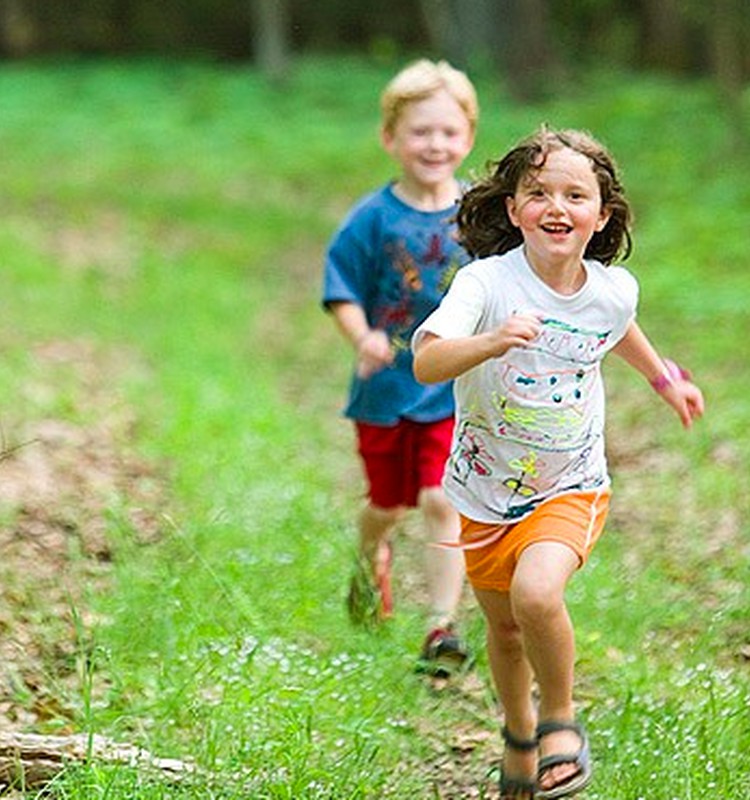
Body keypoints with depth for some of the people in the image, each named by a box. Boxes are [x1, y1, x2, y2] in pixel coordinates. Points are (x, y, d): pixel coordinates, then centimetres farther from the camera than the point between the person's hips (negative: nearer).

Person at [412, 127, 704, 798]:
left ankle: (561, 718, -1)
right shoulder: (487, 282, -21)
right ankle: (519, 733, 47)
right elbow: (426, 363, -35)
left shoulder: (614, 289, -10)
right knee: (504, 627, 17)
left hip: (571, 489, 0)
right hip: (487, 492, 0)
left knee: (537, 593, -28)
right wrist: (491, 342, -53)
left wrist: (663, 377, 31)